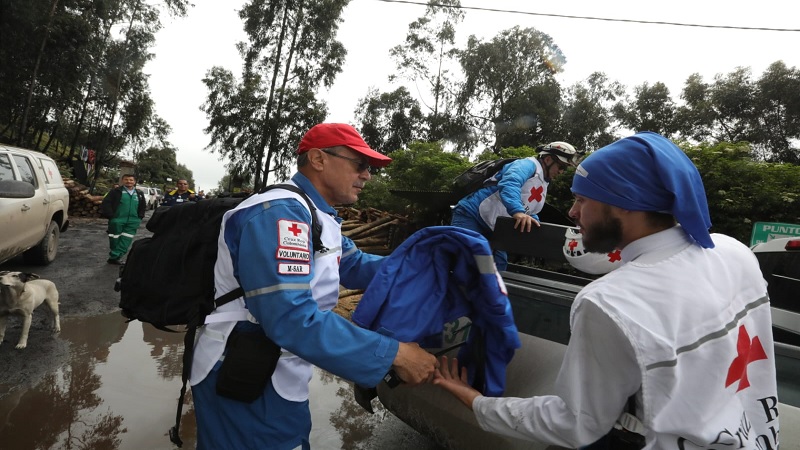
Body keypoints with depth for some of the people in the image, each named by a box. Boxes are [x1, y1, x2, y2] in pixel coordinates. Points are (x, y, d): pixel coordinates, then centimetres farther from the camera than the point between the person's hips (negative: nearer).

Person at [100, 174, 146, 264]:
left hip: (132, 221, 3)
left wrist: (140, 216, 10)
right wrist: (111, 215, -10)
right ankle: (114, 256, 17)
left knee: (126, 240, -4)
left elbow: (143, 206, 21)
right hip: (117, 220, -3)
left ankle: (114, 257, 0)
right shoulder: (116, 191, -1)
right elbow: (106, 203, -5)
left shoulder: (139, 194, 12)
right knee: (115, 239, 5)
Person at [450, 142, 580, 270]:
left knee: (499, 268, -1)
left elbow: (529, 213, 28)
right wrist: (518, 211, -48)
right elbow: (509, 184, -32)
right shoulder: (529, 164, -10)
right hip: (471, 215, -10)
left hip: (495, 231, 10)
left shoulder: (543, 186, 21)